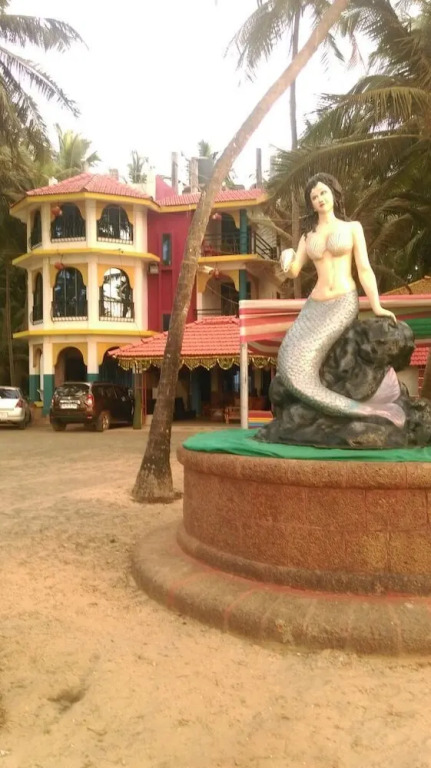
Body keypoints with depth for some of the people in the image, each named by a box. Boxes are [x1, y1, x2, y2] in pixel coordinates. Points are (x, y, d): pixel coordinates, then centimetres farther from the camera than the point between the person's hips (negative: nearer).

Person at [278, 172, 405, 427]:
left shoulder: (353, 227, 5)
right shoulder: (308, 236, 16)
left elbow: (365, 269, -2)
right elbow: (294, 272, 7)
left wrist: (377, 307, -14)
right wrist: (287, 262, -18)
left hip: (344, 304, -5)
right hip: (316, 307, 5)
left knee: (303, 356, -25)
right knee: (291, 361, -14)